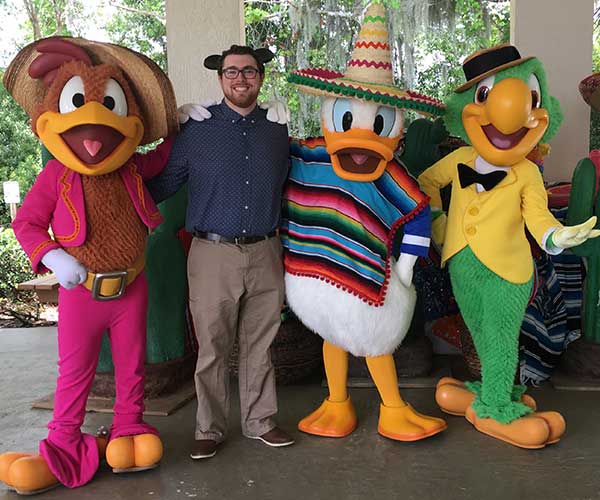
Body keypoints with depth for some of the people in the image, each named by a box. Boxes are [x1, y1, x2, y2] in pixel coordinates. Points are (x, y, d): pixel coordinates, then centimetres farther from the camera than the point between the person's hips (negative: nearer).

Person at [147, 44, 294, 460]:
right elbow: (163, 183, 3)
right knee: (213, 349, 5)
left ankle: (260, 421, 28)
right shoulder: (197, 129, 1)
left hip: (265, 253, 3)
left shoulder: (277, 130, 10)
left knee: (260, 345, 12)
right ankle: (210, 429, 22)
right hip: (214, 254, -2)